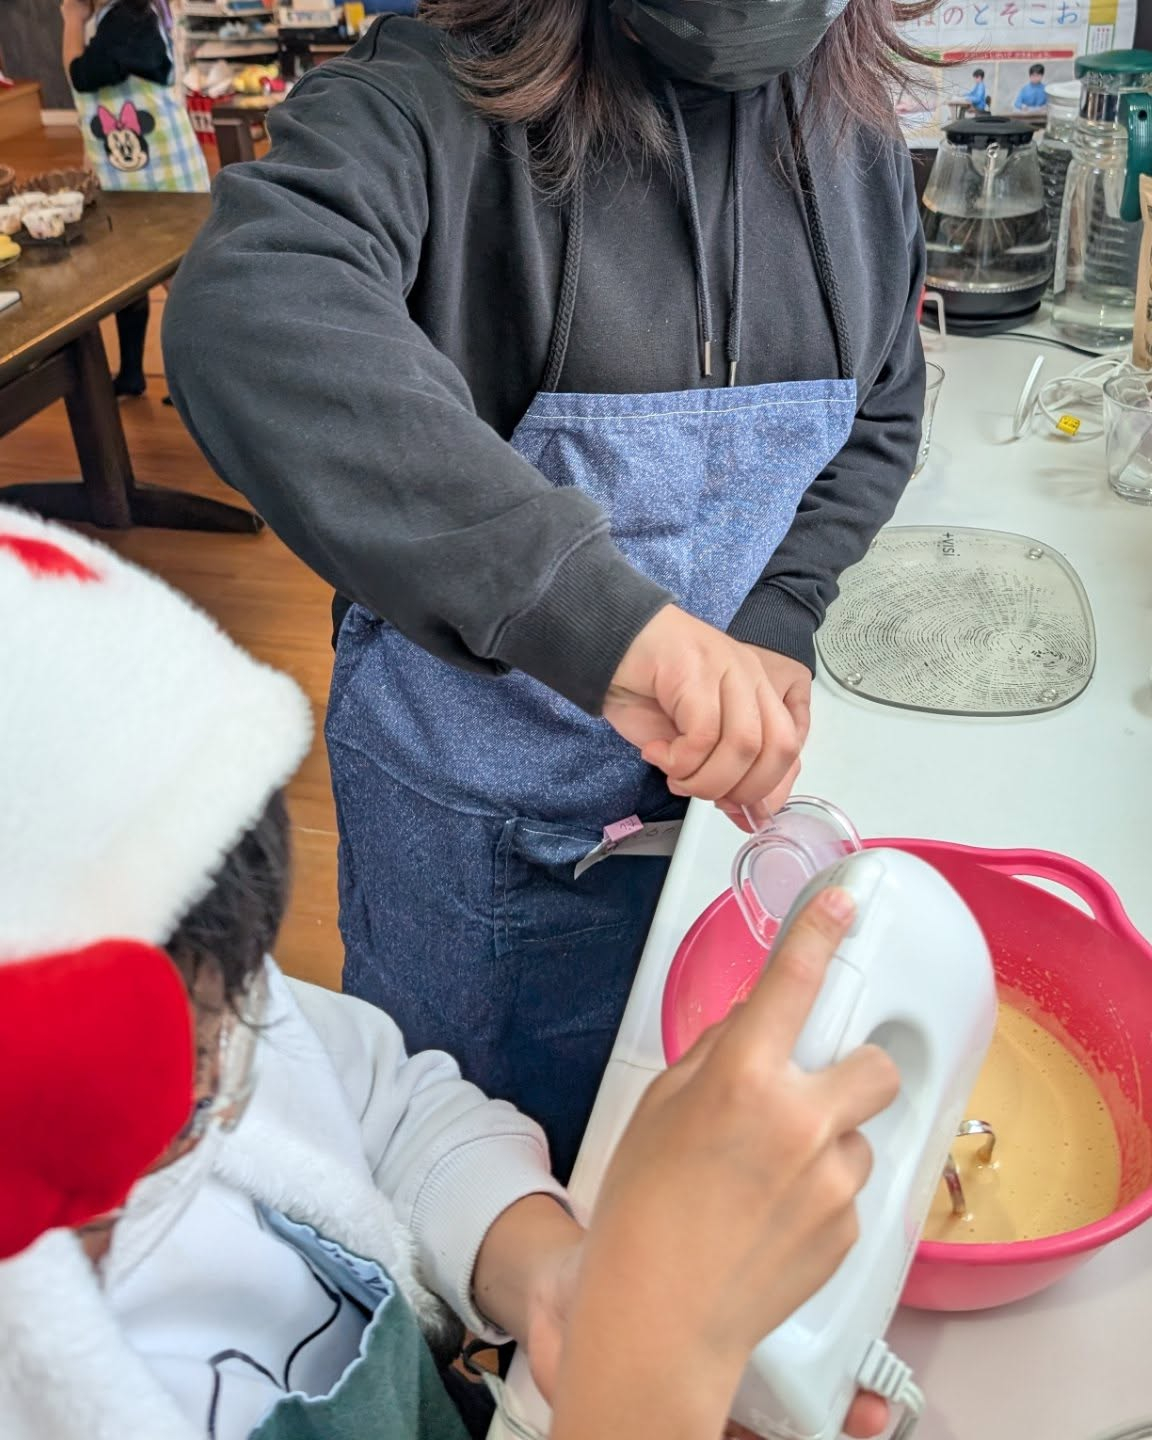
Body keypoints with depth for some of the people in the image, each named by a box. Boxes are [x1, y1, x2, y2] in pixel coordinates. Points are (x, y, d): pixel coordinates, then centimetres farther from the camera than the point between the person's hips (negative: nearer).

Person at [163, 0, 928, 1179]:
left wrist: (777, 624, -10)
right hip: (470, 798, -4)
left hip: (696, 769, 5)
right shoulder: (440, 102, -22)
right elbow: (246, 316, -42)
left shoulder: (850, 132, -4)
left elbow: (882, 419, 7)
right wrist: (599, 613, -52)